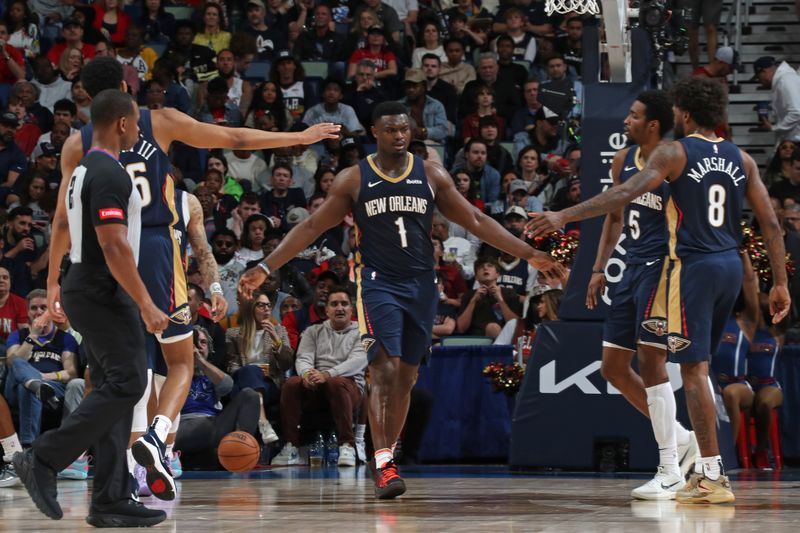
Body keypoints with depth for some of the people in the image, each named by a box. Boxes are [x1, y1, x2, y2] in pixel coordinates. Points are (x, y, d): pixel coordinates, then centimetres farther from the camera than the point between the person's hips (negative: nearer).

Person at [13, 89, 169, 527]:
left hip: (86, 290, 10)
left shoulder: (84, 170, 15)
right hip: (105, 295, -10)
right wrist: (146, 305, -22)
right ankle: (43, 461, -10)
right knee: (125, 384, -10)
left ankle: (110, 501, 7)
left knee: (113, 390, 8)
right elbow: (115, 247, -24)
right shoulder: (109, 174, -17)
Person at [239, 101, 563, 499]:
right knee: (385, 371, -17)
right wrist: (265, 268, -4)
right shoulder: (353, 179, 0)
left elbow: (476, 222, 7)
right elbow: (312, 227, 3)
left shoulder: (432, 176, 5)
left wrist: (529, 254, 1)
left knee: (405, 377, 8)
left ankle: (387, 456, 19)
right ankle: (383, 465, -21)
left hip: (421, 286, 3)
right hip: (378, 284, -3)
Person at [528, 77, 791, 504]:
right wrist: (780, 283, 13)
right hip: (730, 265, 7)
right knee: (696, 363, 20)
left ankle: (713, 478, -8)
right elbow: (770, 223, 8)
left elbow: (626, 193, -20)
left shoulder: (674, 153, -7)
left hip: (693, 266, -7)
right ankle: (705, 467, 21)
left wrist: (564, 216, -21)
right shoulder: (740, 159, 10)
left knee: (693, 369, -5)